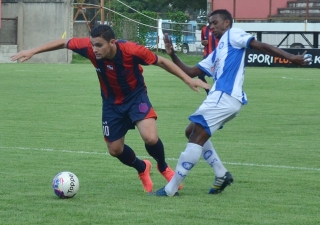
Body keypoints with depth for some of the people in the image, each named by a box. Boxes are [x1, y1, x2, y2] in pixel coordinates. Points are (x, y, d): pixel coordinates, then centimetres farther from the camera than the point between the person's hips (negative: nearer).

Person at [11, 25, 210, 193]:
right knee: (115, 150, 8)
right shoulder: (89, 47, -27)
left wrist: (188, 79, -20)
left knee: (150, 138, -24)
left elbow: (162, 62, -18)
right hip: (112, 101, 4)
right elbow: (63, 43, -10)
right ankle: (142, 168, 41)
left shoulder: (131, 50, -33)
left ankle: (164, 168, 9)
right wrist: (32, 51, -10)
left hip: (136, 96, -4)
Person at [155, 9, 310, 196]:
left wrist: (290, 57, -11)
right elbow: (190, 72, 29)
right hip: (222, 98, 10)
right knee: (194, 132, 21)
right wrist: (172, 55, 18)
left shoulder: (233, 35, 7)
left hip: (225, 97, -10)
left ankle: (171, 189, -12)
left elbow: (261, 46, -2)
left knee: (197, 138, -11)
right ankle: (221, 175, 12)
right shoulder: (216, 54, 31)